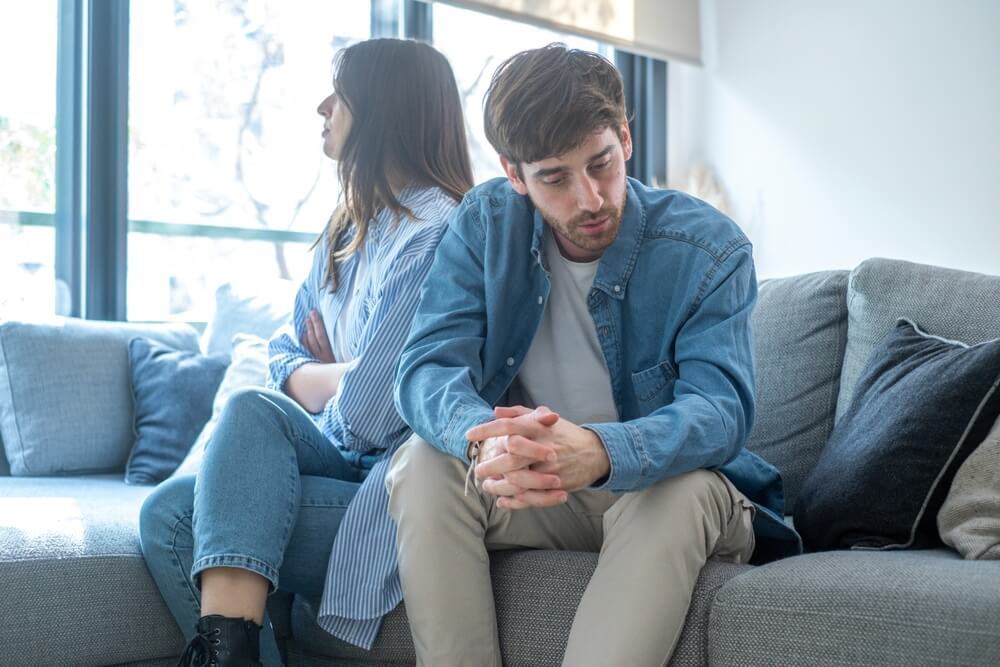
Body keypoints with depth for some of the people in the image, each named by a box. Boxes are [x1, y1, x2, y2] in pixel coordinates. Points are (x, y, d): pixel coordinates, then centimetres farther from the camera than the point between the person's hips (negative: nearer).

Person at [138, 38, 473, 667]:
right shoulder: (349, 227, 15)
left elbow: (369, 409, -19)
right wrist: (347, 375, -6)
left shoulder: (438, 232, -13)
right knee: (166, 512, -14)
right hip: (344, 456, 7)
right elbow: (286, 361, 15)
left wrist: (317, 379, 2)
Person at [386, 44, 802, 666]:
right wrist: (483, 439, -43)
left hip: (665, 494, -2)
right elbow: (425, 368, -16)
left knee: (682, 491, -35)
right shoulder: (486, 223, -6)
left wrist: (598, 452, -50)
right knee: (423, 463, -24)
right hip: (526, 496, 2)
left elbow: (721, 410, -27)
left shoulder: (711, 248, -15)